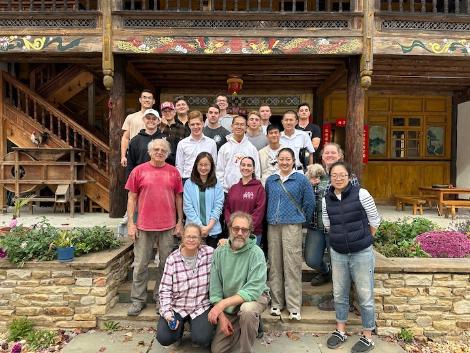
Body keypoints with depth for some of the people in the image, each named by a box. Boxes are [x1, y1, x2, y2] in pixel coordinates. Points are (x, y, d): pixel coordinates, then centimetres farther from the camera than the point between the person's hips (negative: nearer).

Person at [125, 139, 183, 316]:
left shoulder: (173, 172, 3)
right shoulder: (139, 171, 0)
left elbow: (178, 197, 8)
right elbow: (132, 198, 2)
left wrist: (180, 221, 6)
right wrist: (131, 223, -2)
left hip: (168, 226, 1)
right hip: (144, 226, -1)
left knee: (166, 263, 11)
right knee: (140, 264, 8)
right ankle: (138, 300, 24)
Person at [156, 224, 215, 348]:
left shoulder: (209, 253, -8)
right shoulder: (172, 259, -7)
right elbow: (165, 289, -6)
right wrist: (167, 312, -16)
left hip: (201, 306, -1)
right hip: (176, 306, 1)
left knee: (201, 339, -20)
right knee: (164, 338, -14)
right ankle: (179, 325, 20)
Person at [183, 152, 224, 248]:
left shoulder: (217, 185, 3)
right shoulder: (189, 183, 0)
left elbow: (218, 207, 0)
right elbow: (187, 207, -3)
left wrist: (208, 227, -9)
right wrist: (200, 226, -9)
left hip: (213, 230, 1)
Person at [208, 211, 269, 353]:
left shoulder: (256, 253, -21)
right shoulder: (219, 252, -9)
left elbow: (253, 290, -28)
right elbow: (215, 288, -5)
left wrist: (222, 304, -31)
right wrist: (222, 316, -12)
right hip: (229, 305, 4)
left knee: (247, 309, -38)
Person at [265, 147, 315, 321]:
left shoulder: (301, 179, 1)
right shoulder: (270, 180, 11)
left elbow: (310, 203, 5)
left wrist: (303, 220, 11)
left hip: (292, 226, -3)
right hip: (273, 226, 4)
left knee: (292, 266, -2)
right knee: (275, 265, 8)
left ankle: (294, 306, 9)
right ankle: (276, 302, 21)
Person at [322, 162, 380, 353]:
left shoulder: (361, 194, -12)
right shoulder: (326, 200, -1)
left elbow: (374, 221, -2)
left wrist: (363, 239, 8)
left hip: (362, 253, -4)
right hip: (338, 253, 4)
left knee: (365, 295, 7)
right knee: (339, 293, 15)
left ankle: (367, 337, 25)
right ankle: (340, 330, 34)